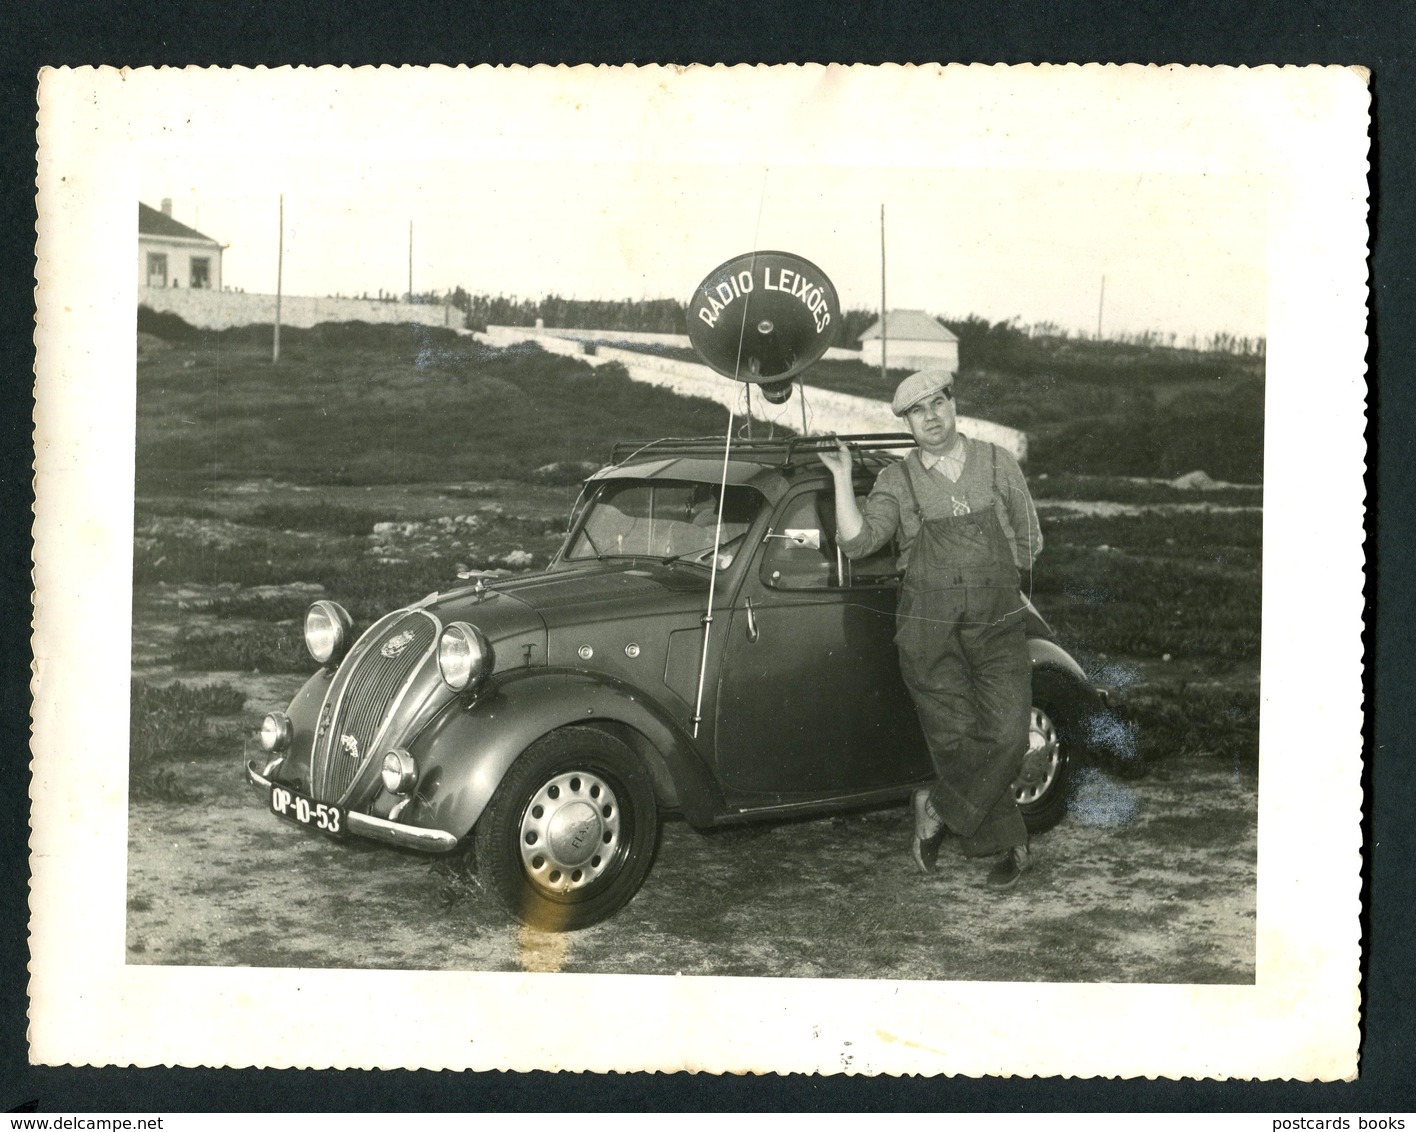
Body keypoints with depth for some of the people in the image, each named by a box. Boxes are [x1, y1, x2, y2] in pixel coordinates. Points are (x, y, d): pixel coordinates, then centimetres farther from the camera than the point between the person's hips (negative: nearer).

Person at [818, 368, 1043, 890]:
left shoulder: (997, 463, 7)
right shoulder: (897, 481, 4)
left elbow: (1028, 541, 15)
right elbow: (857, 542, -9)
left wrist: (986, 581, 11)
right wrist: (842, 477, -12)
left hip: (998, 626, 1)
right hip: (928, 631, -1)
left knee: (1005, 733, -11)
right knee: (956, 739, -2)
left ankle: (939, 809, 9)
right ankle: (1007, 845, 13)